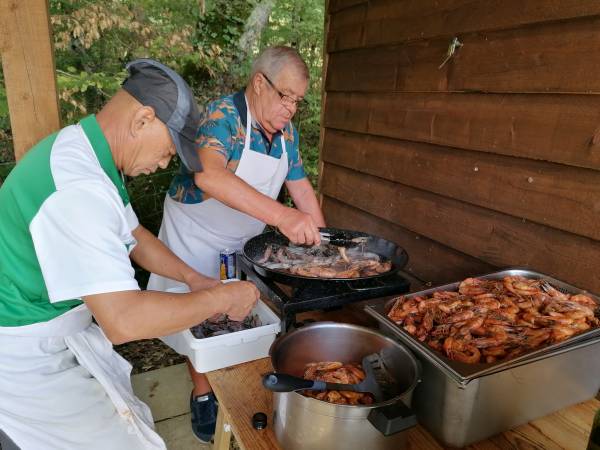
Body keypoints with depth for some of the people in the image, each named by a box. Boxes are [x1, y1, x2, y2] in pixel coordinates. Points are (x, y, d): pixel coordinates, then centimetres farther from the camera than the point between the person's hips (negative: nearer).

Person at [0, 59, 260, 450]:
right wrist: (222, 299, -23)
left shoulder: (88, 153, 1)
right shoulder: (78, 187, -32)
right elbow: (124, 320, -35)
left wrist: (192, 278, 3)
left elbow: (133, 235, 12)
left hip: (58, 333, 9)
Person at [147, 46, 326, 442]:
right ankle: (203, 394, 28)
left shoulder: (286, 131, -3)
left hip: (245, 238, 6)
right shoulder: (222, 115, -26)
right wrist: (281, 215, -54)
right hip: (196, 233, -6)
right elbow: (208, 175, -46)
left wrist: (321, 242, -2)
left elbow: (301, 187, 4)